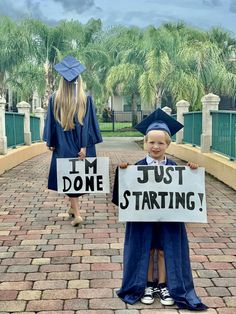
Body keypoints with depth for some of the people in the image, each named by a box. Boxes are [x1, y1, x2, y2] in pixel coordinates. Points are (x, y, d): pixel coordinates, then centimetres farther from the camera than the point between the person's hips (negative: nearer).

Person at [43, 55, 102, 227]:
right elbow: (89, 123, -11)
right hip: (80, 144, 1)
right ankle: (74, 207, 30)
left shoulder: (55, 98, -5)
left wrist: (51, 142, 9)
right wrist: (85, 146, -10)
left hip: (63, 145, -1)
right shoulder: (86, 99, -7)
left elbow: (51, 122, 0)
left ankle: (77, 214, -3)